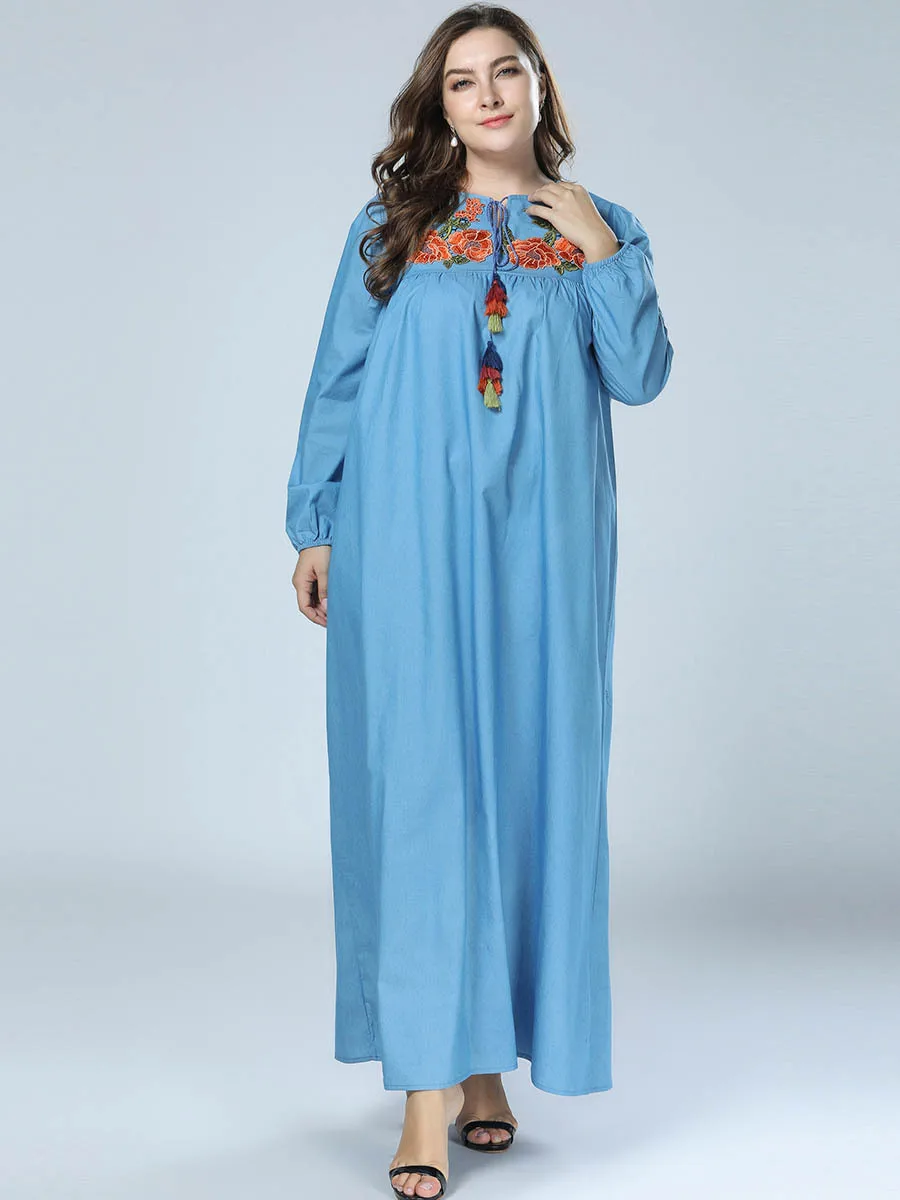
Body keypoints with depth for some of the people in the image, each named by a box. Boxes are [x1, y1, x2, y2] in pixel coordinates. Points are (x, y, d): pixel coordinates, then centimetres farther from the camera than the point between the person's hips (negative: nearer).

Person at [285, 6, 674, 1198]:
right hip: (410, 532, -1)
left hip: (541, 538, 2)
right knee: (418, 782, -7)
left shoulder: (600, 229, 12)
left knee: (527, 777, 2)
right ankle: (427, 1083, -6)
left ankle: (487, 1059, 14)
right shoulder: (390, 228, 9)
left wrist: (600, 253, -5)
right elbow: (336, 383, 8)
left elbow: (640, 377, 2)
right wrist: (315, 529, 3)